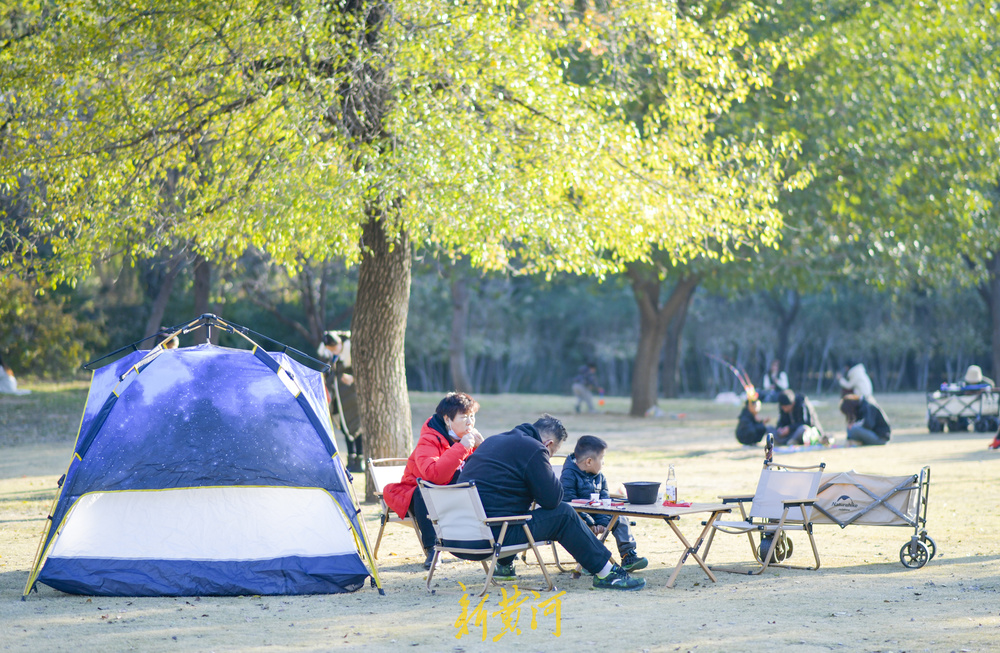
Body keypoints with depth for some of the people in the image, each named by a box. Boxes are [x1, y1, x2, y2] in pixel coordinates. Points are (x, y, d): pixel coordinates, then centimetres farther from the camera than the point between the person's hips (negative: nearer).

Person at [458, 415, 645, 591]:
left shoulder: (493, 441, 18)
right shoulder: (533, 450, -9)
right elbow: (552, 499, -7)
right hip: (494, 535, -9)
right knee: (564, 515, 2)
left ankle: (504, 566, 36)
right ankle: (607, 572, 7)